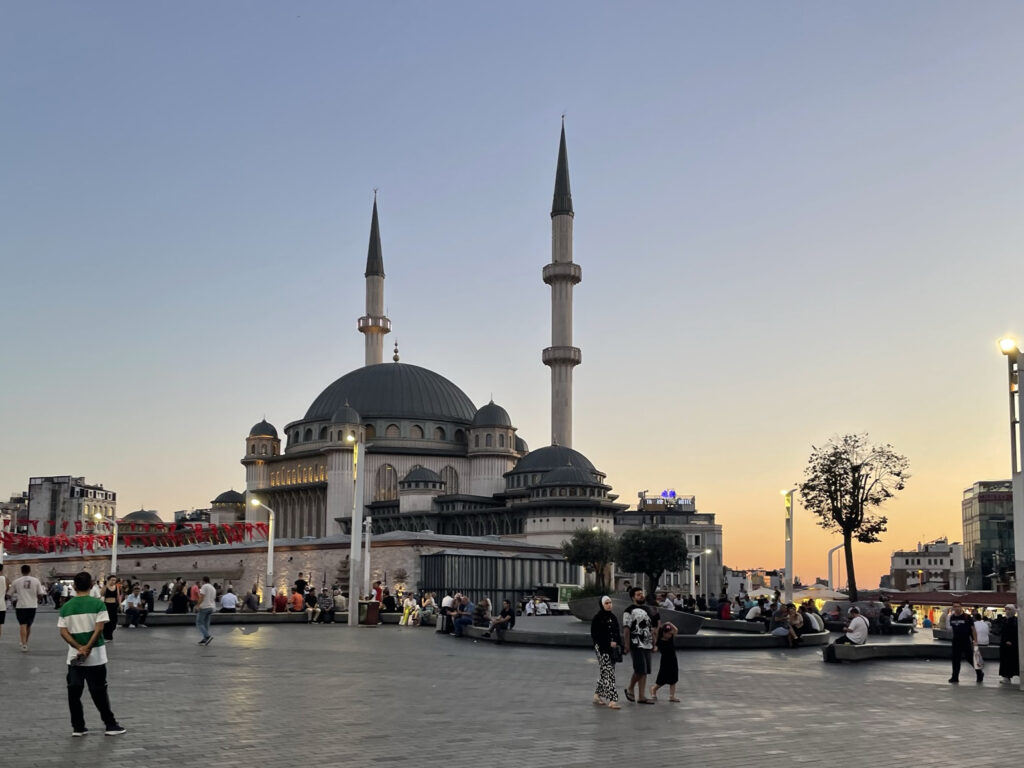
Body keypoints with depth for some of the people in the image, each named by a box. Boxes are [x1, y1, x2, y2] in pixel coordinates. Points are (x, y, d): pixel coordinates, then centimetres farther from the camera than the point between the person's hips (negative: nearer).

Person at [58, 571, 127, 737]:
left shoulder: (66, 607, 3)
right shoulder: (98, 603, -7)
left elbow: (63, 632, -3)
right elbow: (99, 629, -15)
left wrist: (79, 648, -11)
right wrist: (87, 648, -13)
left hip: (74, 656, 2)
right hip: (95, 656, -2)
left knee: (74, 691, 10)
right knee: (99, 692, 5)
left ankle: (77, 727, 13)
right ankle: (110, 725, 11)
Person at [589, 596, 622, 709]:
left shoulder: (612, 616, 13)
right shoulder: (597, 617, -7)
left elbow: (616, 632, 19)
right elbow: (594, 635, -10)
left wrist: (615, 643, 2)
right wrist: (608, 643, -14)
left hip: (612, 648, 7)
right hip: (602, 649, -7)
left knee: (605, 673, 13)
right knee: (608, 673, -12)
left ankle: (597, 696, 27)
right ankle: (612, 700, -16)